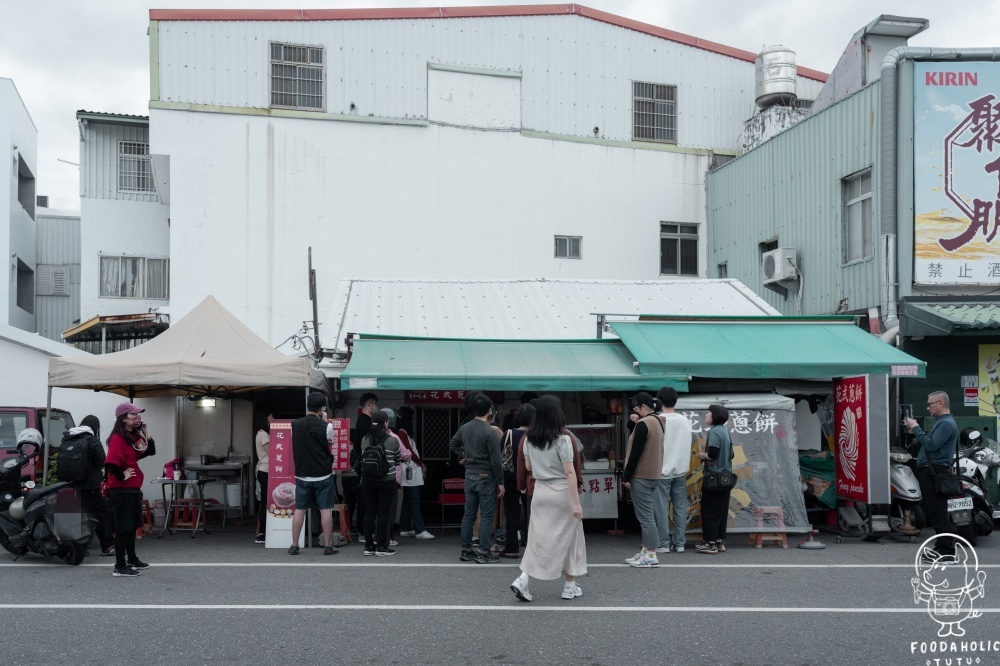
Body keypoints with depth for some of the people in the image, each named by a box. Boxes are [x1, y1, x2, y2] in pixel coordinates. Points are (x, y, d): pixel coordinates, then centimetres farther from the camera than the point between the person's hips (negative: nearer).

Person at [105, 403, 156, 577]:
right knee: (123, 529, -4)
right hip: (122, 490, -9)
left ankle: (132, 560, 32)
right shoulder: (118, 438, -16)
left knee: (132, 527, 19)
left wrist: (145, 433, 6)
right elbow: (111, 462, -30)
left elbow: (149, 451, 16)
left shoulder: (133, 436, 12)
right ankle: (120, 567, 2)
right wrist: (121, 476, -17)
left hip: (133, 489, 9)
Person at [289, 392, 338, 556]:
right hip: (323, 475, -3)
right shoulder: (326, 426, -11)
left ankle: (294, 545, 12)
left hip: (302, 474, 3)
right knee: (326, 510, 3)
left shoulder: (295, 424, -2)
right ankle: (328, 546, 5)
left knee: (299, 510, 9)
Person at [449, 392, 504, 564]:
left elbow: (452, 445, 20)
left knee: (469, 514, 12)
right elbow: (495, 461, -16)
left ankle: (466, 550, 18)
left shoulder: (465, 428, 4)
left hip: (469, 476, 7)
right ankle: (484, 553, 2)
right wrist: (500, 483, -10)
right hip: (486, 478, -7)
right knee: (487, 516, 0)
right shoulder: (489, 432, -17)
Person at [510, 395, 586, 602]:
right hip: (562, 492, -4)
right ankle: (570, 586, 19)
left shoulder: (529, 439, 2)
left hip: (540, 490, 5)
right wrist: (576, 502, -14)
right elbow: (569, 472, -15)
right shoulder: (562, 439, -14)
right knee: (568, 537, 9)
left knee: (539, 537, 10)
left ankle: (523, 580, -4)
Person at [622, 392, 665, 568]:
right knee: (647, 515, 15)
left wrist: (626, 476, -13)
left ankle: (651, 556, -2)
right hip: (654, 475, 10)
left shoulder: (643, 423, -16)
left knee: (645, 516, -5)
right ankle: (645, 551, 20)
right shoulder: (657, 421, 12)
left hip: (641, 476, -10)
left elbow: (635, 452, -19)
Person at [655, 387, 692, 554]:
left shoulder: (658, 420, -10)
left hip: (662, 471, -4)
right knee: (681, 508, 7)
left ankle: (664, 544, 1)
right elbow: (687, 445, 13)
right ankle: (679, 543, 9)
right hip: (681, 471, 5)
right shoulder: (685, 420, 5)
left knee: (662, 509, 0)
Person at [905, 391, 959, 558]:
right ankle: (942, 547, 22)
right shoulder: (941, 422, 21)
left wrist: (916, 428, -14)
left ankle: (946, 551, -8)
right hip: (930, 472, 11)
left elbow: (931, 445, -22)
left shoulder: (946, 423, -13)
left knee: (938, 514, -10)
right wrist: (916, 432, 8)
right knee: (933, 513, 15)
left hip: (935, 473, -11)